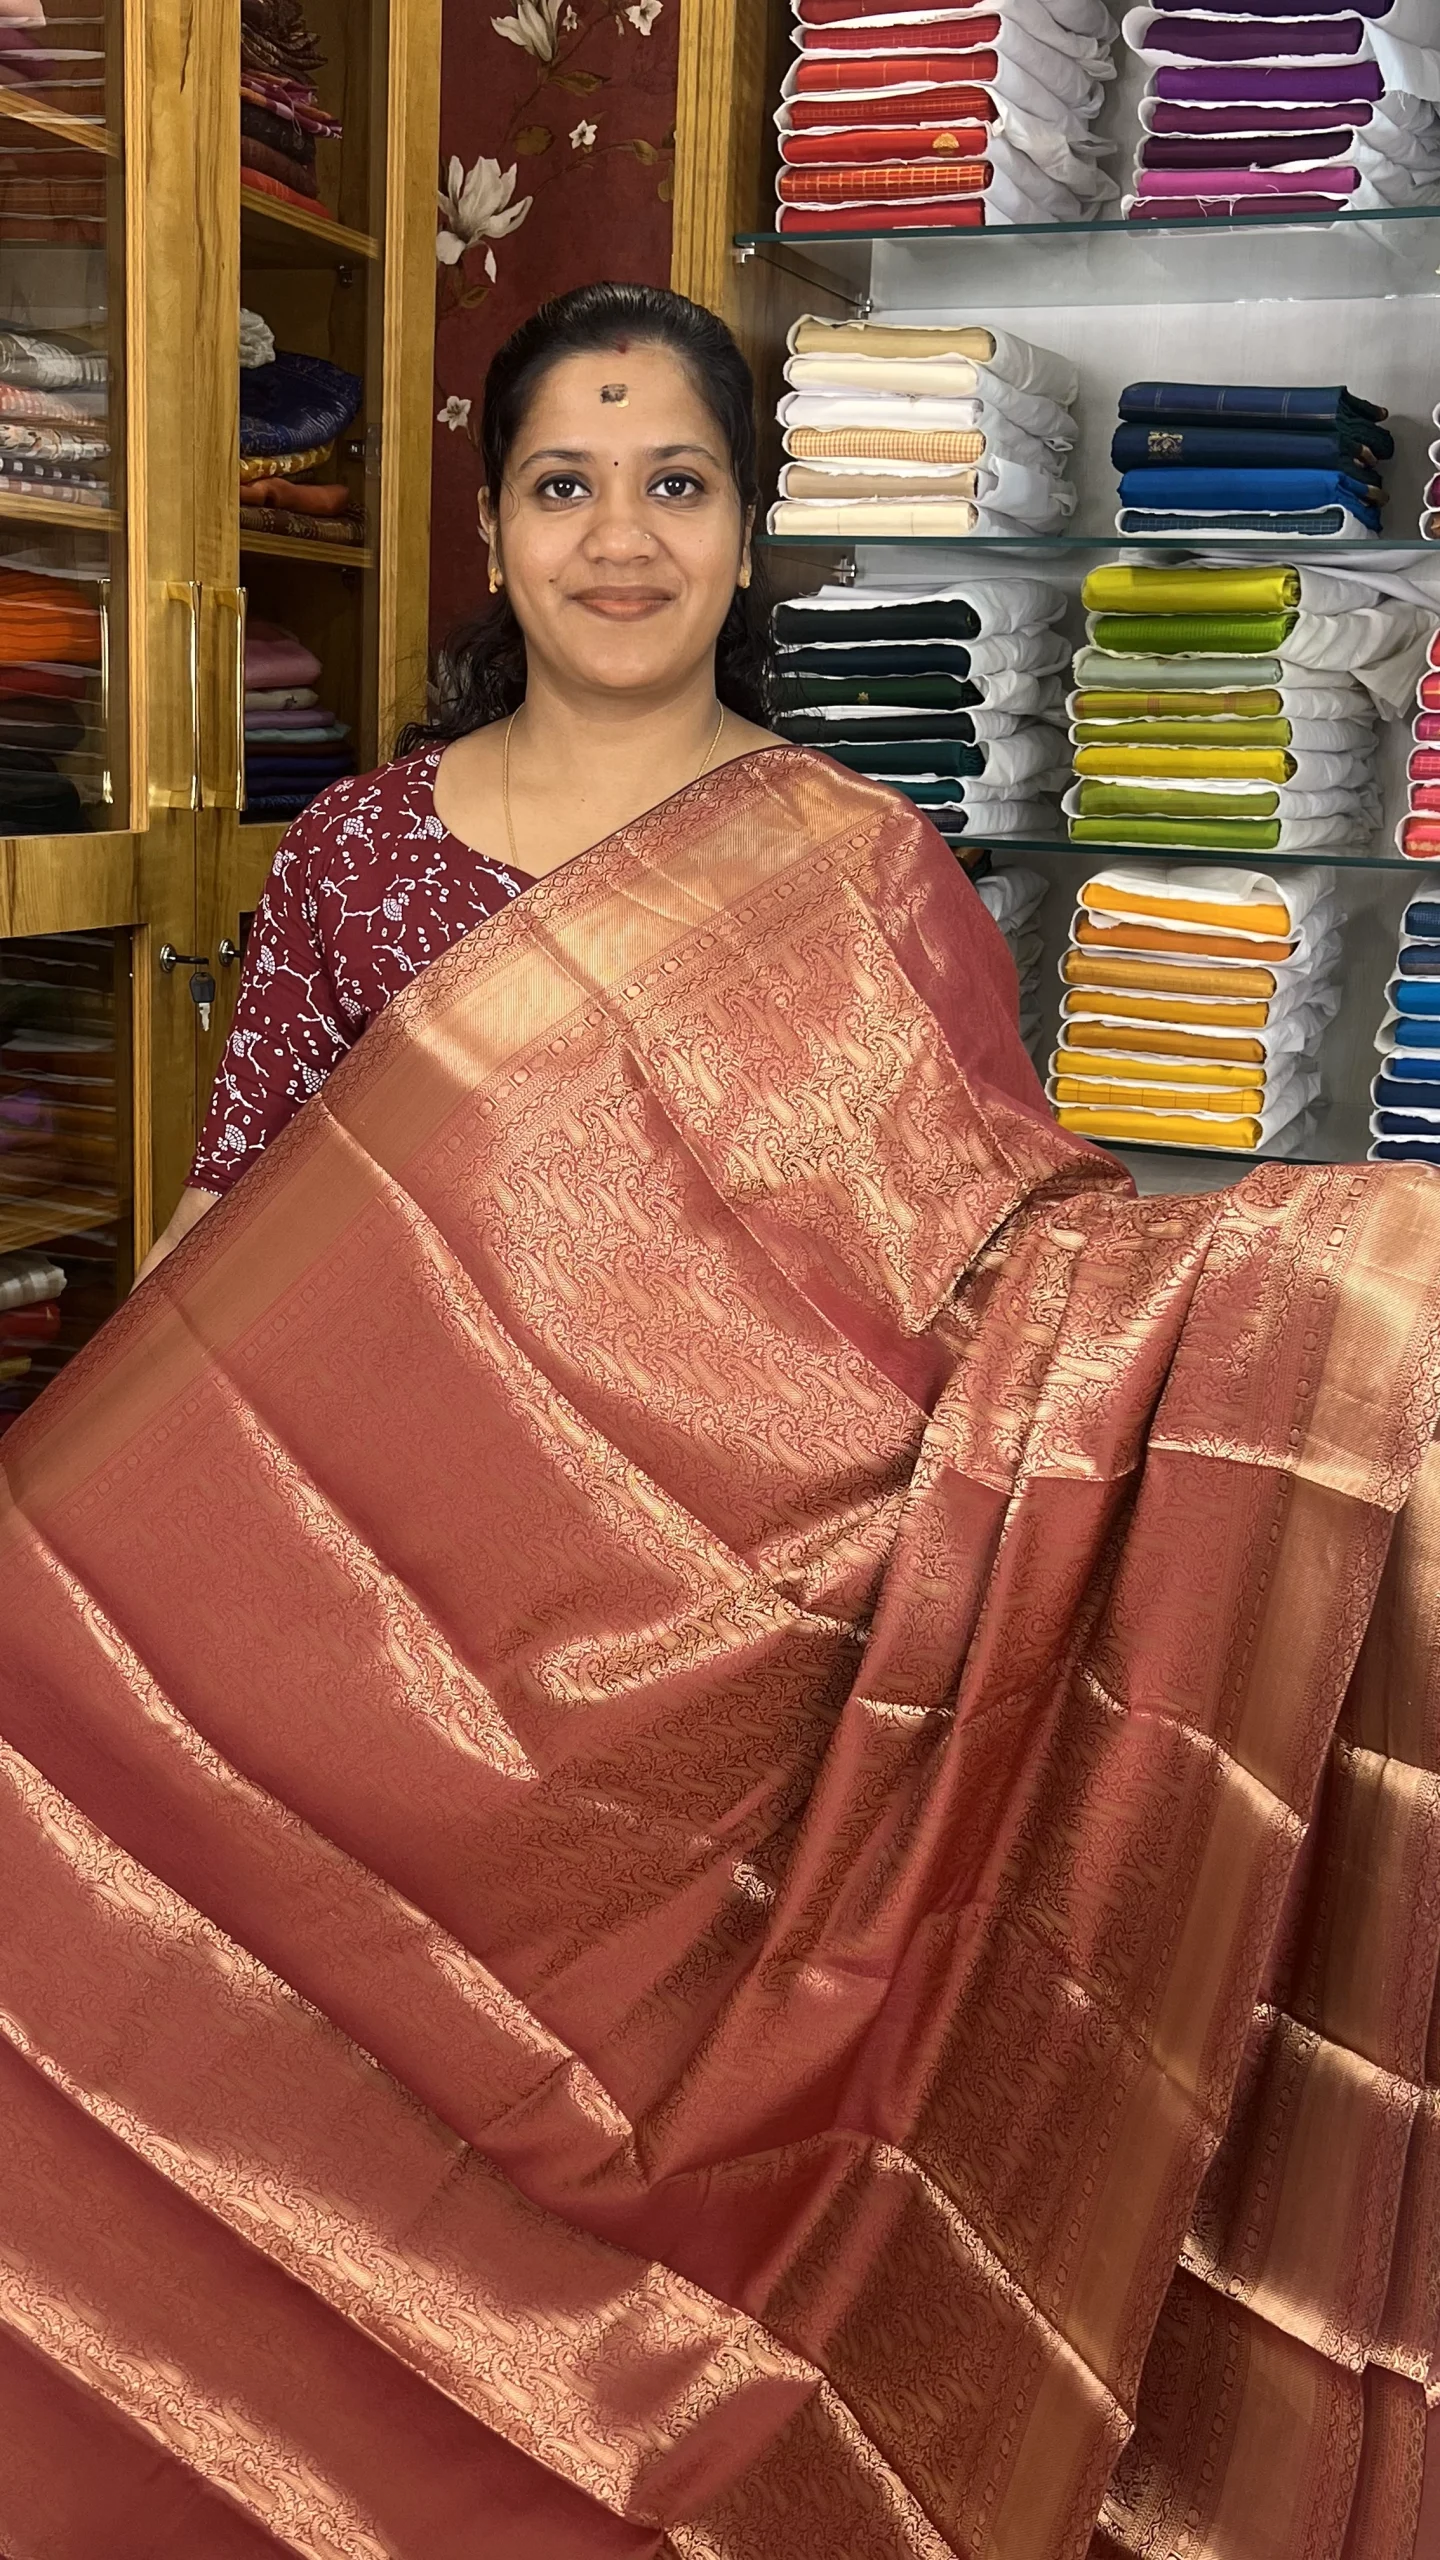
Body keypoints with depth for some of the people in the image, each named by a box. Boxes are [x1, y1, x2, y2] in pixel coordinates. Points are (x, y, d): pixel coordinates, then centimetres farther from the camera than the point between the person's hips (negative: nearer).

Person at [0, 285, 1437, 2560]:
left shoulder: (867, 876, -3)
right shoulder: (358, 852, 3)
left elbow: (1014, 1249, -6)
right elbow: (229, 1273, 5)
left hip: (713, 1678, -2)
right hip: (393, 1665, 2)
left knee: (669, 2158, 10)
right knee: (383, 2194, 11)